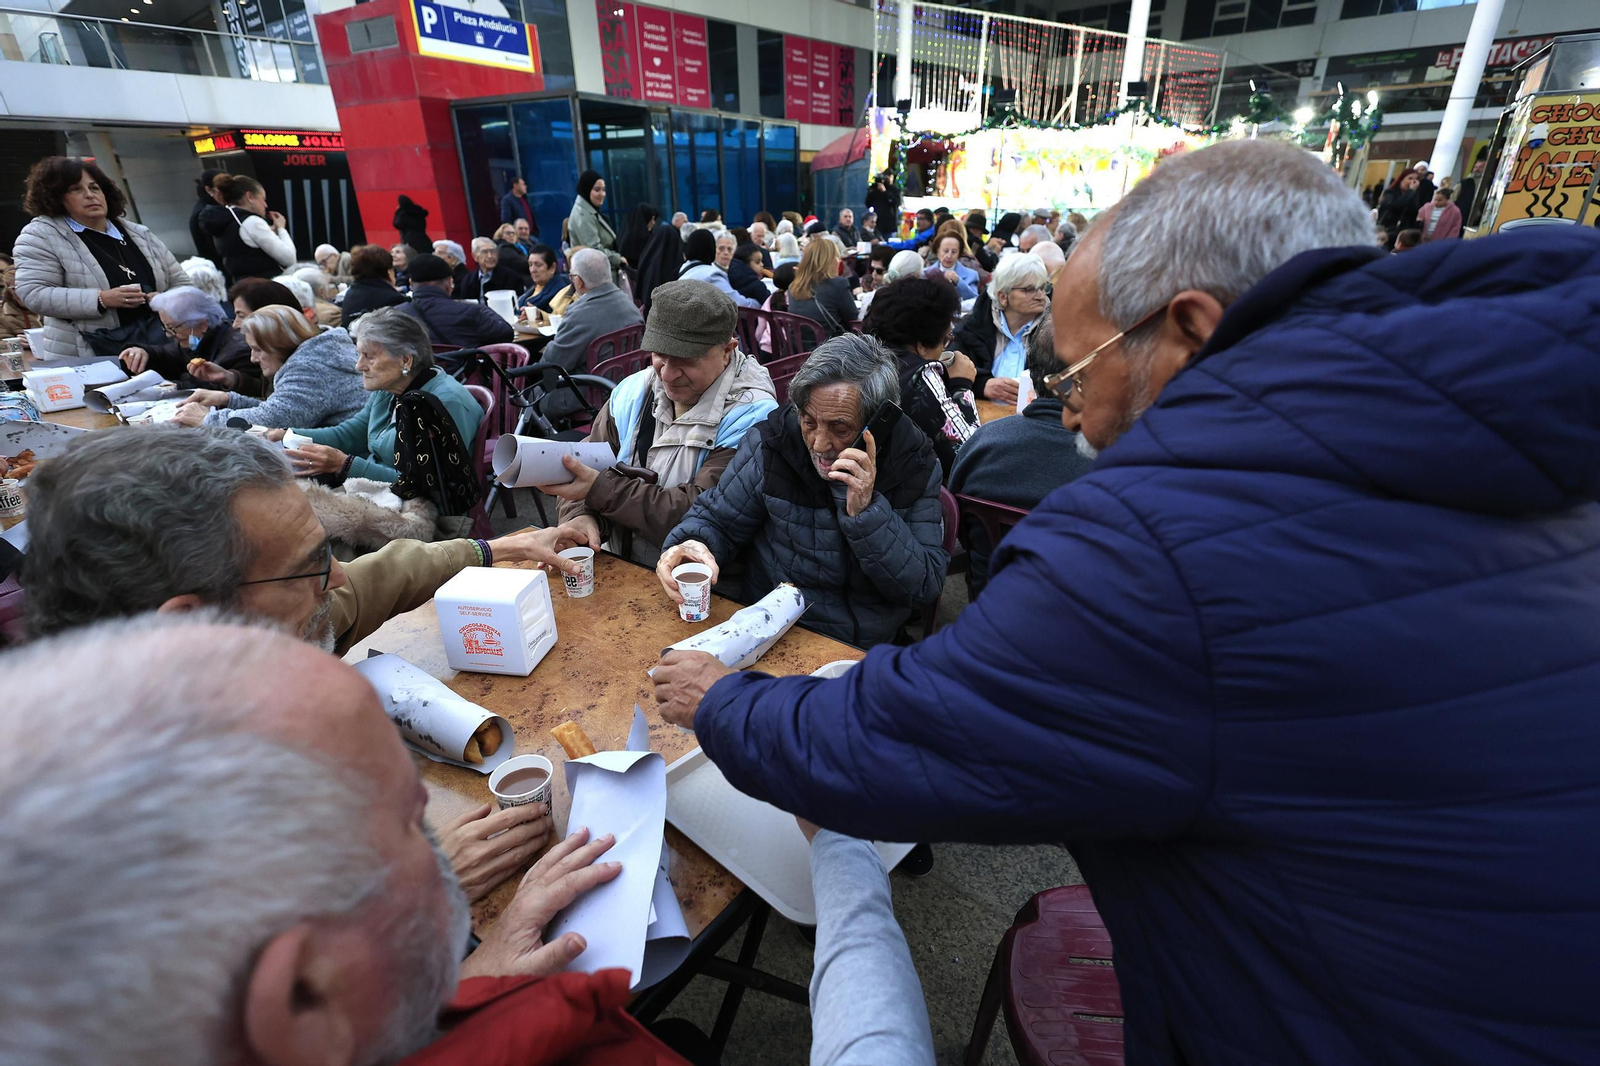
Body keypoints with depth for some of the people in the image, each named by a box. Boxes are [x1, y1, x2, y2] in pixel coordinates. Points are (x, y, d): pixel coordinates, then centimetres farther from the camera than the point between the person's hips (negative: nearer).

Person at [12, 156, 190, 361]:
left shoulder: (139, 234, 17)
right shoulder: (40, 235, 4)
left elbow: (180, 283, 18)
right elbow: (33, 294, -6)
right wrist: (101, 300, -18)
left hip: (157, 334, 4)